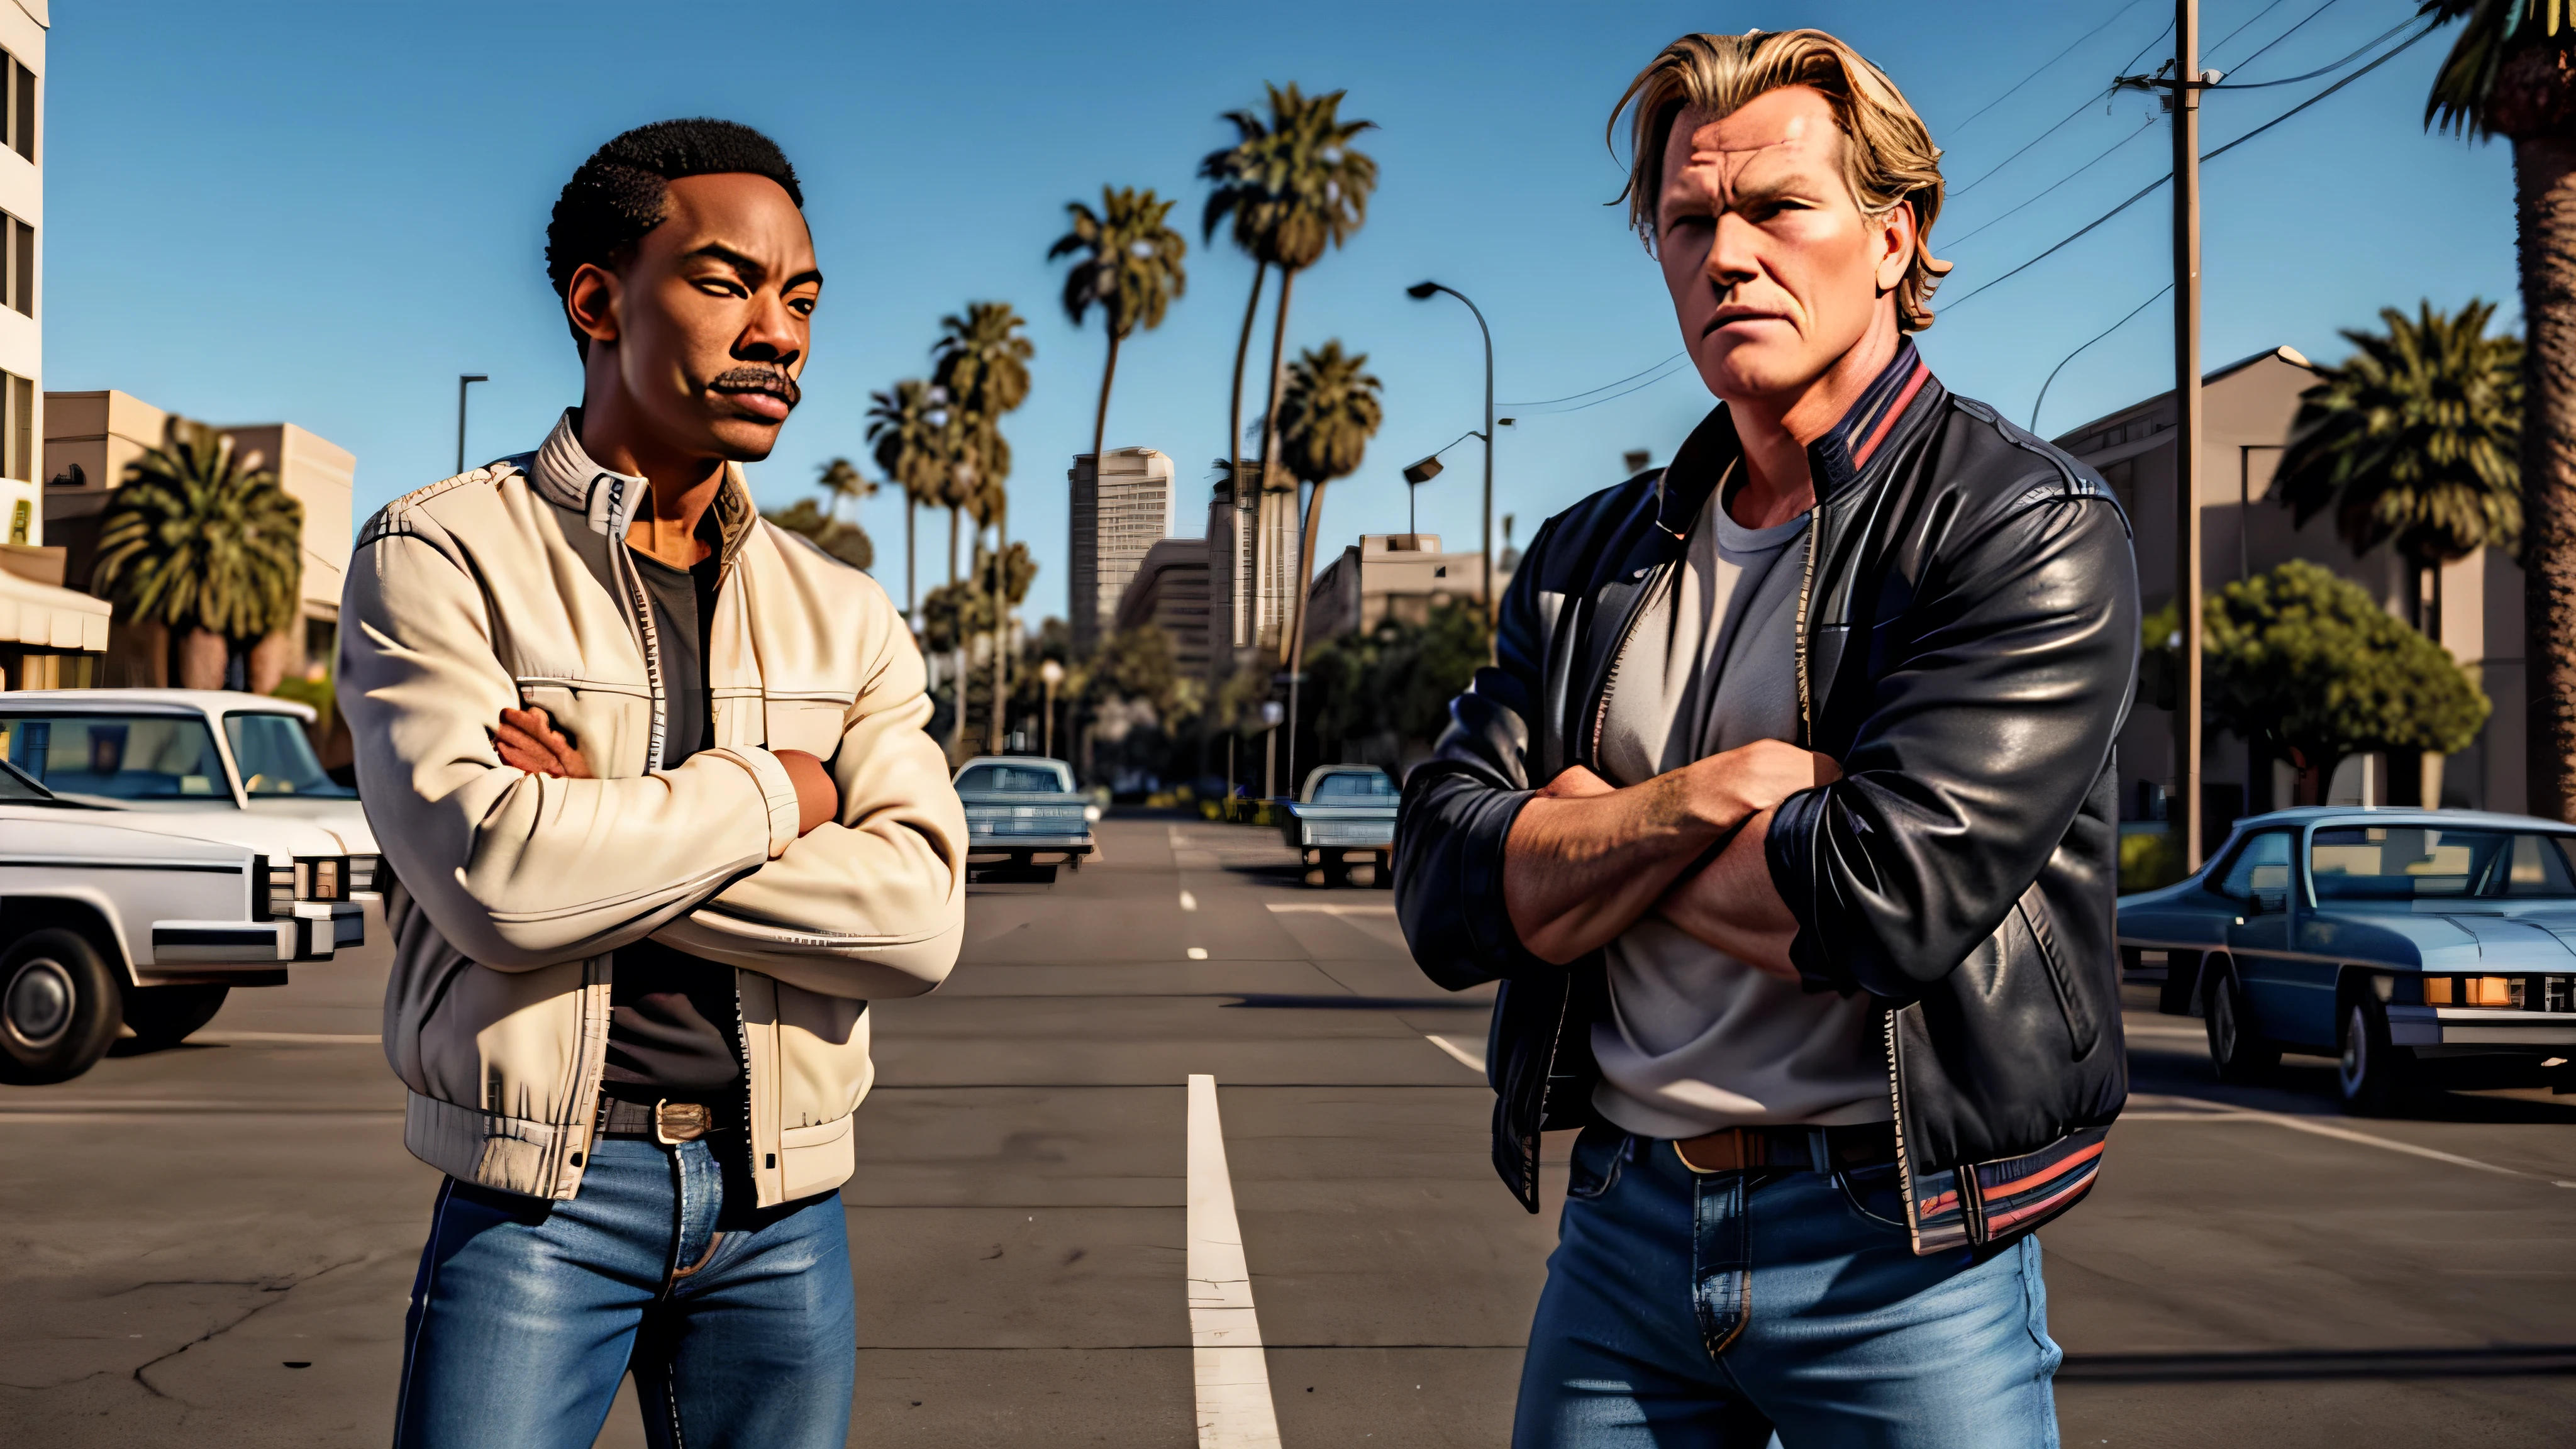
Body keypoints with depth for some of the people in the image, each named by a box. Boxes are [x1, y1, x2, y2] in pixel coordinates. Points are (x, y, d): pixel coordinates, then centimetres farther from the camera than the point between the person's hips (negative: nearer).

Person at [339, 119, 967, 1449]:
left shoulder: (843, 617, 7)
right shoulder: (437, 557, -4)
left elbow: (919, 920, -8)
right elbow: (495, 879, -20)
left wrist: (601, 831, -15)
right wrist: (775, 793, -8)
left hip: (784, 1205, 4)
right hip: (537, 1194, -3)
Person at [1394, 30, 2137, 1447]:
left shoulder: (2033, 531, -9)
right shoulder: (1588, 560, 7)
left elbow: (1891, 892, -21)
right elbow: (1444, 895, -2)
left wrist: (1585, 841, -8)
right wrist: (1707, 795, -17)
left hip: (1895, 1257, -4)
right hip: (1618, 1222, 4)